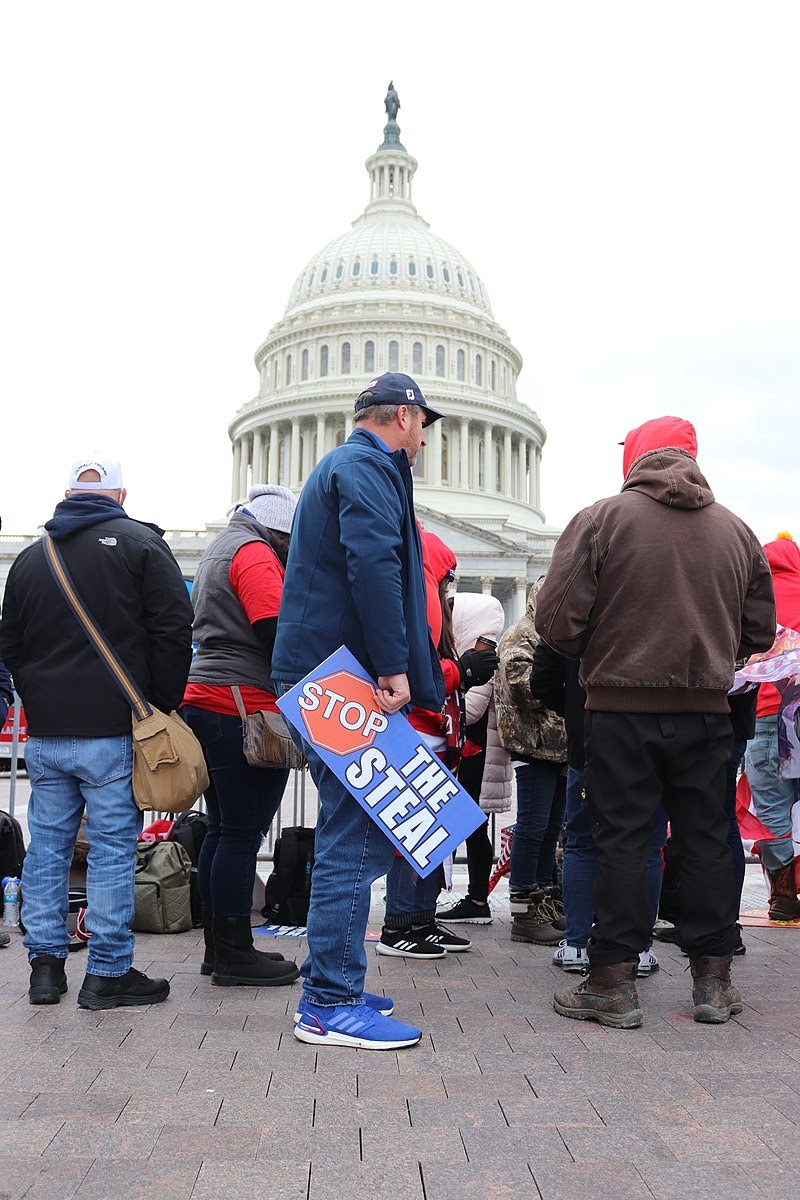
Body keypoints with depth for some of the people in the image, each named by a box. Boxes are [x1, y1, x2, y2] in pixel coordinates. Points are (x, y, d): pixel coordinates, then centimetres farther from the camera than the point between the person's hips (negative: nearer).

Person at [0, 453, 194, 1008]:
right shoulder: (141, 543, -3)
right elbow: (173, 631, -8)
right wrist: (163, 708, 0)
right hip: (113, 731, -5)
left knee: (47, 843, 12)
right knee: (114, 845, 0)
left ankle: (46, 964, 17)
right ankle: (109, 973, 4)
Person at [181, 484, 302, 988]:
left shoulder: (220, 551, 24)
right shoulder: (255, 554, -9)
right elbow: (278, 631, -18)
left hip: (204, 700, 10)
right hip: (244, 707, -10)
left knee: (223, 830, 13)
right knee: (243, 834, -5)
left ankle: (218, 947, 19)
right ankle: (235, 955, 0)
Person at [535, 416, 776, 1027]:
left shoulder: (601, 518, -6)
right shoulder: (736, 530, 6)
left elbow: (557, 619, -11)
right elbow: (759, 631, 11)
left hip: (622, 707, -3)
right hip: (707, 711, 3)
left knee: (622, 841, 3)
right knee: (707, 840, 11)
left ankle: (614, 982, 6)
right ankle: (714, 981, 18)